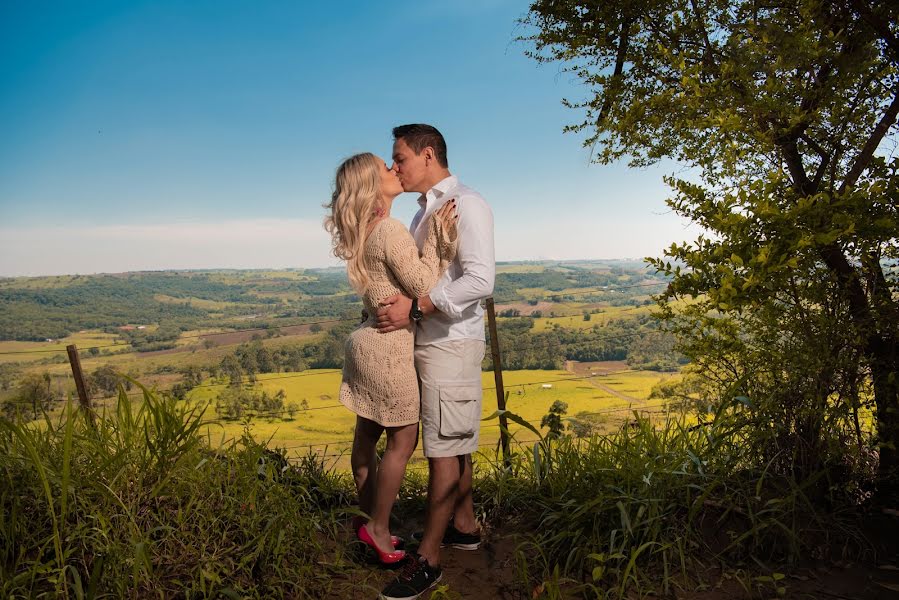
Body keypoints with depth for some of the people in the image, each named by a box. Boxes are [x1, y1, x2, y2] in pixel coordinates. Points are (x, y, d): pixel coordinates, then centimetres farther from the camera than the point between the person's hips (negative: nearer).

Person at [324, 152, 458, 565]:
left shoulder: (364, 233, 10)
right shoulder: (391, 231, -19)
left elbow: (413, 273, 9)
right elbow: (425, 288, -15)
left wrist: (441, 238, 2)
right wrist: (435, 235, -10)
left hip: (367, 342, 9)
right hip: (389, 348, -9)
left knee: (367, 435, 17)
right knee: (403, 440, 5)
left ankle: (368, 520, 33)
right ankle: (378, 528, 19)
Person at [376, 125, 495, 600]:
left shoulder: (466, 204, -11)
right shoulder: (425, 209, 16)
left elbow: (480, 280, -22)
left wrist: (415, 307, -22)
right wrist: (397, 304, 2)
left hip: (452, 343, -9)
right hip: (429, 341, 9)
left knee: (444, 448, -3)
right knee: (454, 443, 17)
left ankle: (427, 559, 6)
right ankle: (464, 526, 31)